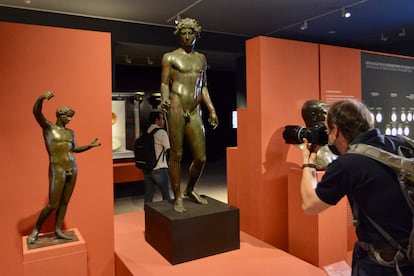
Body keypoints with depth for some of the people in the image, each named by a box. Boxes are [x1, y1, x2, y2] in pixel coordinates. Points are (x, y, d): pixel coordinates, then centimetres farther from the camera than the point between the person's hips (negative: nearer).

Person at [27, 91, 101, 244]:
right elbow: (36, 113, -19)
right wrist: (41, 98, -37)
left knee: (64, 202, 10)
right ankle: (35, 230, 18)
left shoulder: (70, 132, 11)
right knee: (53, 204, -3)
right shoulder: (48, 127, -3)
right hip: (57, 170, -5)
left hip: (72, 169, 6)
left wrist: (90, 145, 11)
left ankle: (58, 230, 21)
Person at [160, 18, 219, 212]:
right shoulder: (170, 57, 8)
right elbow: (164, 83, 1)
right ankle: (177, 198, 10)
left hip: (195, 112, 5)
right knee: (176, 155, -2)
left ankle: (190, 190, 26)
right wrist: (165, 99, -20)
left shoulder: (201, 59, 21)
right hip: (176, 108, -4)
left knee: (201, 157, 2)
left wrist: (212, 110, 15)